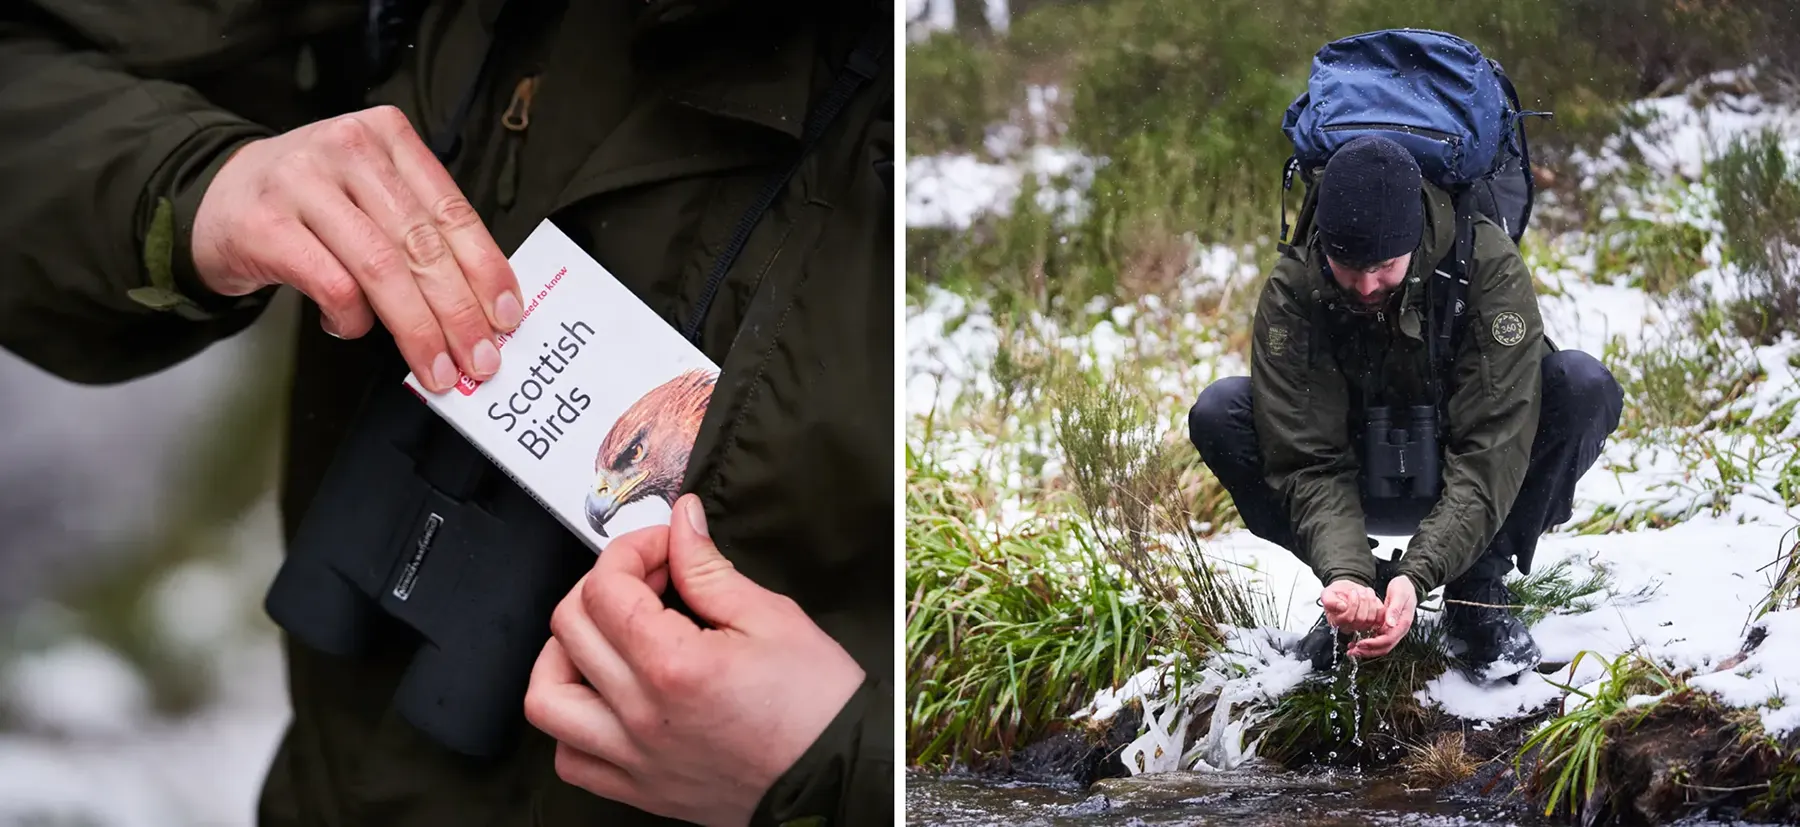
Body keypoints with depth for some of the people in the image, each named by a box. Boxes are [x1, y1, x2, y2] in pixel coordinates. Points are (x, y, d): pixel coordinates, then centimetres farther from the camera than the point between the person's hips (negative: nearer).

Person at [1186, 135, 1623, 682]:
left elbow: (1490, 447, -30)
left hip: (1471, 487, -1)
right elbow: (1309, 461, -24)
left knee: (1583, 385, -29)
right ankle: (1357, 593, -8)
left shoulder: (1489, 266, -26)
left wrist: (1419, 573, -42)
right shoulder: (1291, 292, -21)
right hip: (1362, 487, 1)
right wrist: (1343, 571, -43)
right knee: (1219, 413, -24)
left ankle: (1480, 586, -12)